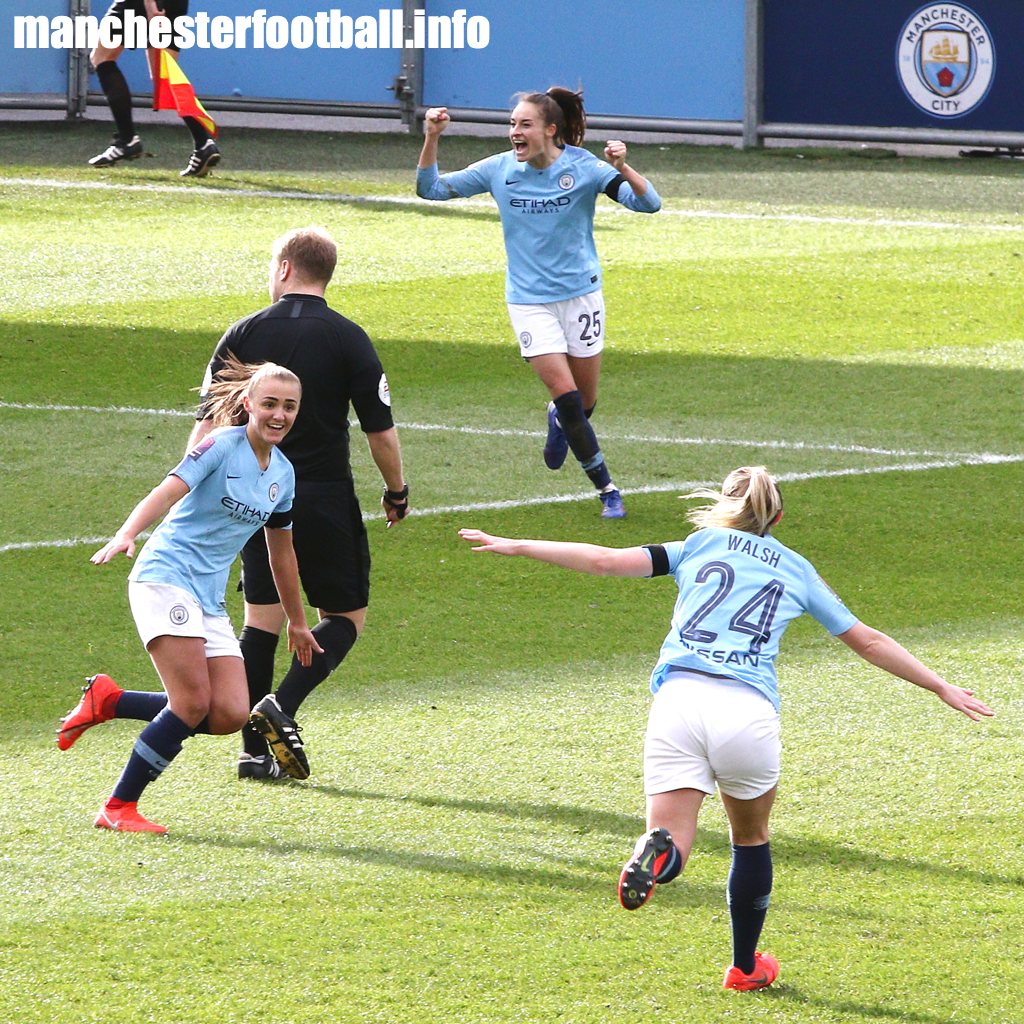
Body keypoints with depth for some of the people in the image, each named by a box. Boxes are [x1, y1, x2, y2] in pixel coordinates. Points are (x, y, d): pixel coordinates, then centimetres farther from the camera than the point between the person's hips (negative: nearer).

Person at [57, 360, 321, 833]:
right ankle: (118, 808, -7)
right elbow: (168, 491, -23)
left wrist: (297, 622, 33)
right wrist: (127, 533, -41)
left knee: (230, 714, -8)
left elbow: (281, 551, 26)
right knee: (193, 703, -18)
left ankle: (108, 701, 8)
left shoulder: (283, 474, 13)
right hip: (165, 577, -7)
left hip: (209, 597, 7)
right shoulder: (222, 446, -8)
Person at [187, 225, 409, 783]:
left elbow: (208, 422, 1)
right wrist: (396, 491, 9)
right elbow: (380, 428, -6)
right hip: (325, 501, -3)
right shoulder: (347, 338, -6)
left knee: (261, 618, 11)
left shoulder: (244, 333, 1)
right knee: (344, 616, 8)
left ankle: (254, 750, 7)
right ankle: (281, 708, -14)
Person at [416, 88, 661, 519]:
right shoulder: (499, 170, -6)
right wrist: (431, 139, -17)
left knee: (585, 402, 10)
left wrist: (622, 168, -37)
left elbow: (648, 203, -18)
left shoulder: (583, 167, -12)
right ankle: (606, 489, 3)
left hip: (580, 293, 0)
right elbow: (431, 188, -1)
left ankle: (558, 421, 47)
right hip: (529, 300, 0)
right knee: (567, 395, -10)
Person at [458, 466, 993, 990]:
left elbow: (606, 560, 11)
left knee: (671, 845, -2)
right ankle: (745, 967, 33)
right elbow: (868, 640, 26)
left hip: (678, 696, -1)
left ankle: (655, 854, -38)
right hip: (748, 710, 1)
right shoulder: (797, 570, 22)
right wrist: (941, 687, 36)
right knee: (751, 838, 25)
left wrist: (515, 546, 18)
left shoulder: (698, 546, 20)